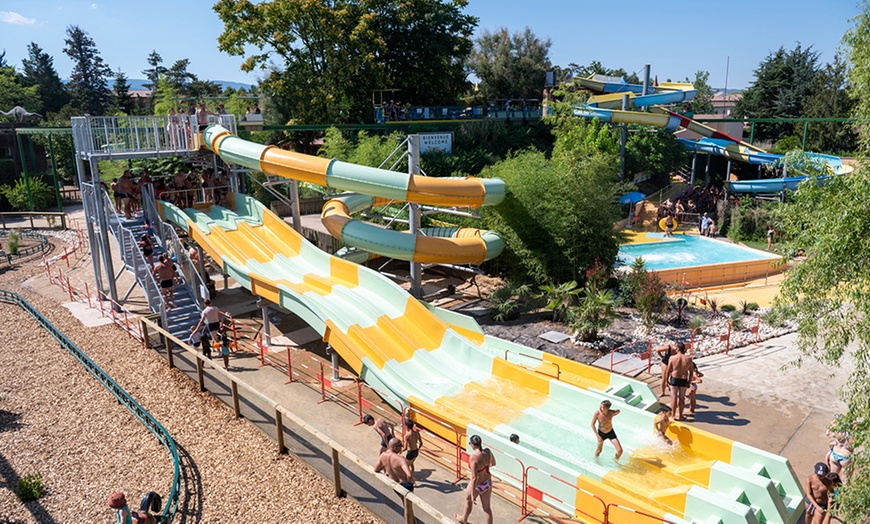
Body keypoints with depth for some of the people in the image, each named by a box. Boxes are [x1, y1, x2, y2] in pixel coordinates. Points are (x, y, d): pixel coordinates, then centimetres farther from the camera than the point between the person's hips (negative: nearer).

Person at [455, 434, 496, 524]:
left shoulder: (473, 458, -35)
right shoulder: (487, 451, -16)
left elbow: (474, 478, -32)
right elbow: (493, 463, 5)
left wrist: (472, 494, -23)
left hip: (477, 485, -4)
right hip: (488, 483, 4)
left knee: (468, 500, 28)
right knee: (487, 507, 19)